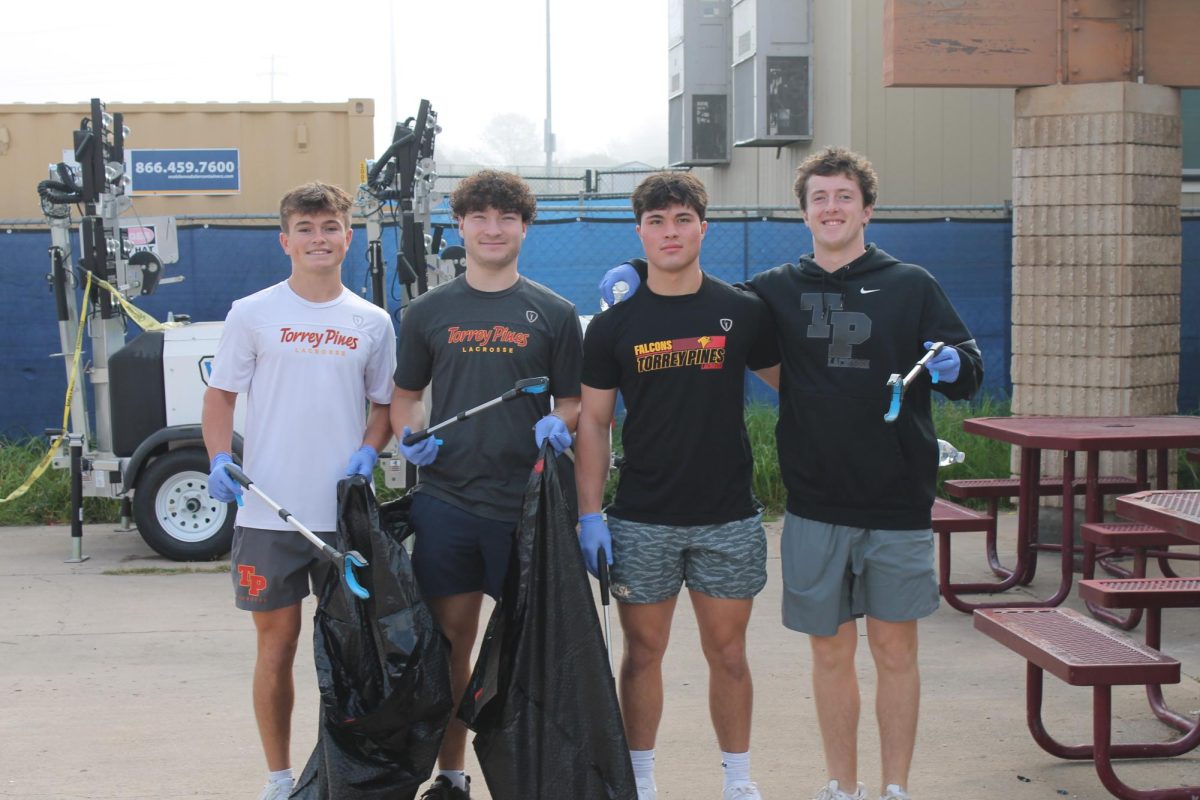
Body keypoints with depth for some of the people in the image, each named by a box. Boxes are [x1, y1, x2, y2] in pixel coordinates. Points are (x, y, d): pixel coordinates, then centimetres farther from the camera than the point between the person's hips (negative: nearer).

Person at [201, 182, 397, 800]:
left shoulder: (372, 323, 7)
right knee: (277, 641, 6)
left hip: (345, 511, 2)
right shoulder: (252, 314, 1)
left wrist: (369, 451, -4)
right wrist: (220, 461, -12)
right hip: (268, 512, -2)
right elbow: (220, 395, 4)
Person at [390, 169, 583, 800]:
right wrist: (408, 435, -3)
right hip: (444, 499, 1)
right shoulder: (428, 312, 10)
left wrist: (559, 424, -12)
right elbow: (404, 397, 16)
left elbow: (574, 403, 9)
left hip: (526, 504, -1)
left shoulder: (553, 314, 7)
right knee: (449, 640, 5)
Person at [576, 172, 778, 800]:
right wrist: (589, 514, -4)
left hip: (728, 518, 0)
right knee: (643, 653, 8)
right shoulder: (613, 325, 2)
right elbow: (593, 422, 3)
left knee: (728, 654, 8)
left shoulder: (744, 312, 2)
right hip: (641, 521, 0)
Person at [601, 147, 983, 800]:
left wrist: (954, 365, -20)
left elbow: (967, 372, 3)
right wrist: (640, 277, 1)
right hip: (814, 506, 2)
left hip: (897, 502, -1)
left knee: (894, 649, 5)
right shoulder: (776, 291, 7)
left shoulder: (911, 286, 3)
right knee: (831, 651, 10)